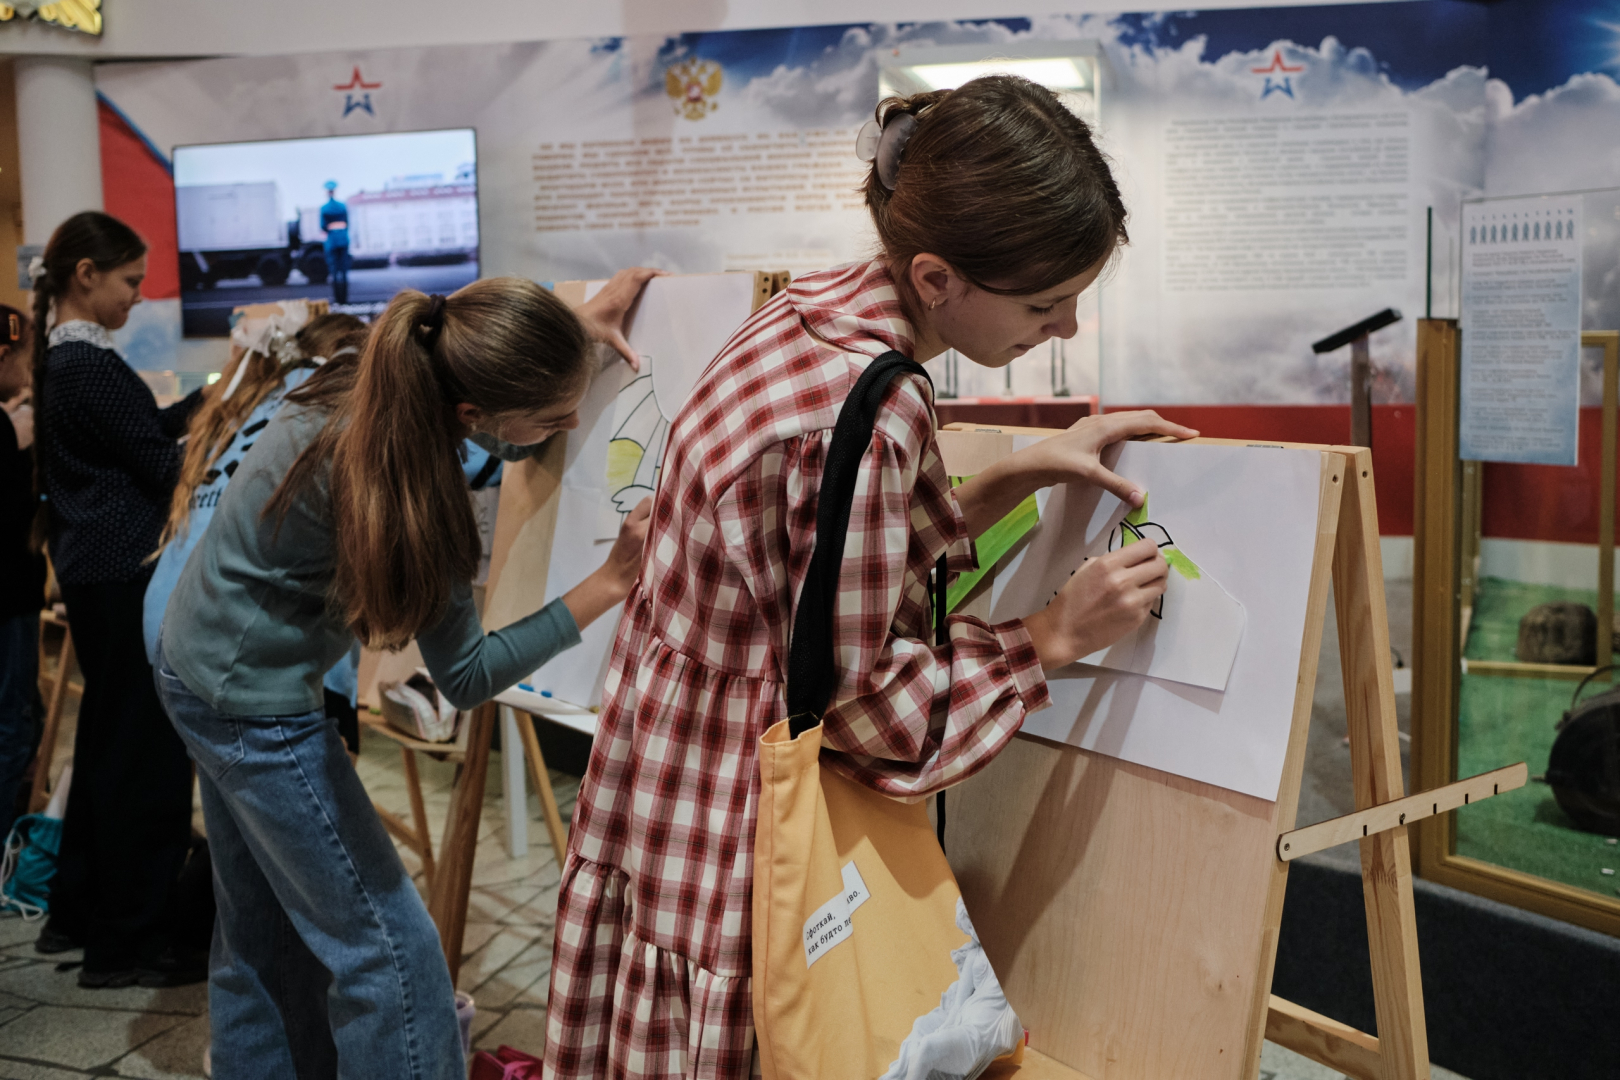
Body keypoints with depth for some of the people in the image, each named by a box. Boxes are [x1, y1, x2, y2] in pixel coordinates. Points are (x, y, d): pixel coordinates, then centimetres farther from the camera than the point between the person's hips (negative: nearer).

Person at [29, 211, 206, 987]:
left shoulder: (63, 358, 13)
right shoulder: (89, 365, -17)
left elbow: (143, 428, 18)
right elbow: (161, 465, -15)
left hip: (97, 571, 11)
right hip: (126, 573, -11)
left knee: (108, 737, 19)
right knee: (146, 748, -4)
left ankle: (78, 911, 32)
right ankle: (126, 944, 5)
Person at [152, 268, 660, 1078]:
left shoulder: (367, 385, -10)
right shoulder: (401, 484, -32)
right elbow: (466, 677, -23)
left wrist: (577, 322, 5)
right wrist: (609, 585, -23)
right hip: (254, 703, -9)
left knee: (260, 936, 20)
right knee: (389, 950, -1)